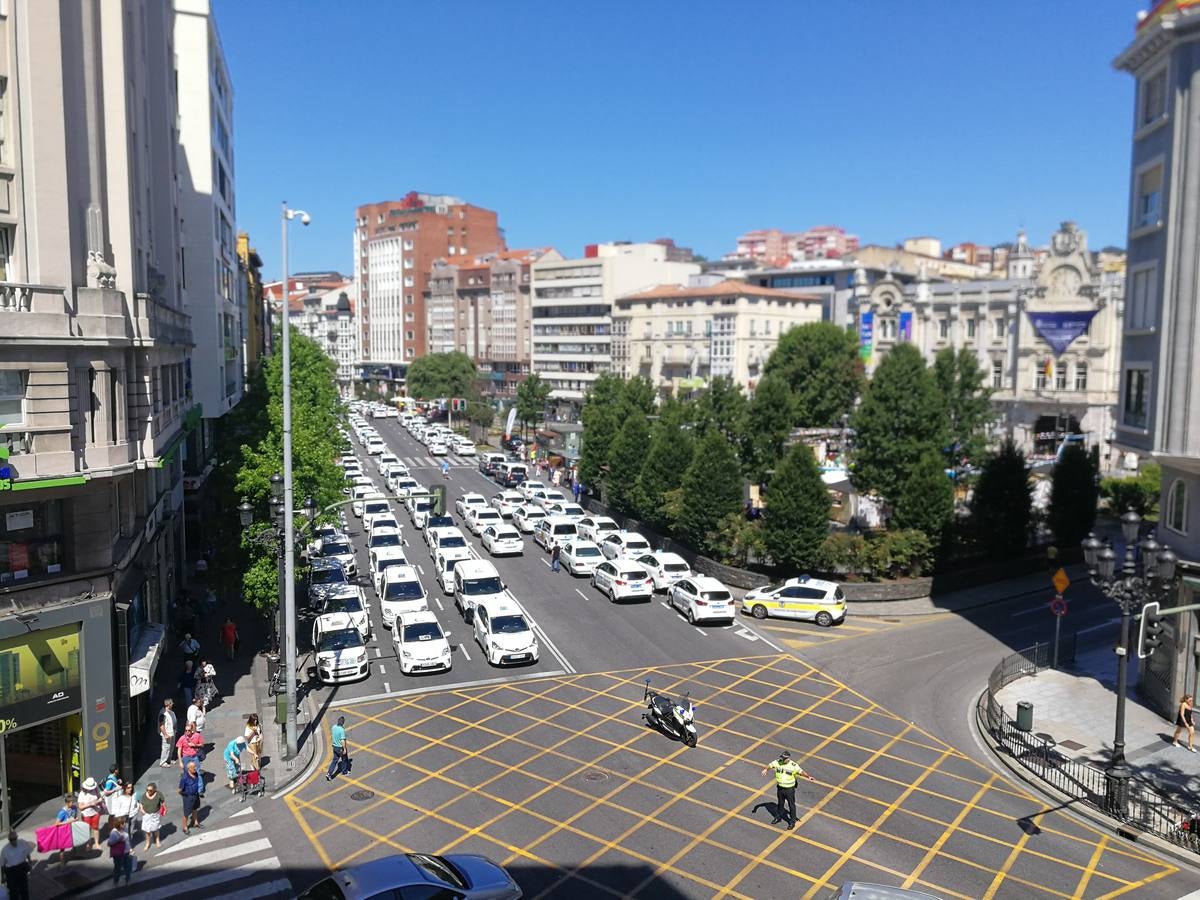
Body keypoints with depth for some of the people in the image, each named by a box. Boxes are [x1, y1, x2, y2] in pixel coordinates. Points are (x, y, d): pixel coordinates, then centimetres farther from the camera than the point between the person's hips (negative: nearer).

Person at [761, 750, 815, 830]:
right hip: (780, 788, 4)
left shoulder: (793, 766, -21)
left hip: (789, 789, -3)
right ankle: (778, 817, 45)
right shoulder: (777, 762, -12)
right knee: (780, 803, 23)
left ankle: (792, 821, 30)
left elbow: (801, 772, -27)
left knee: (791, 805, 12)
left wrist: (809, 776, -45)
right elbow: (769, 765, -12)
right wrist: (765, 769, -35)